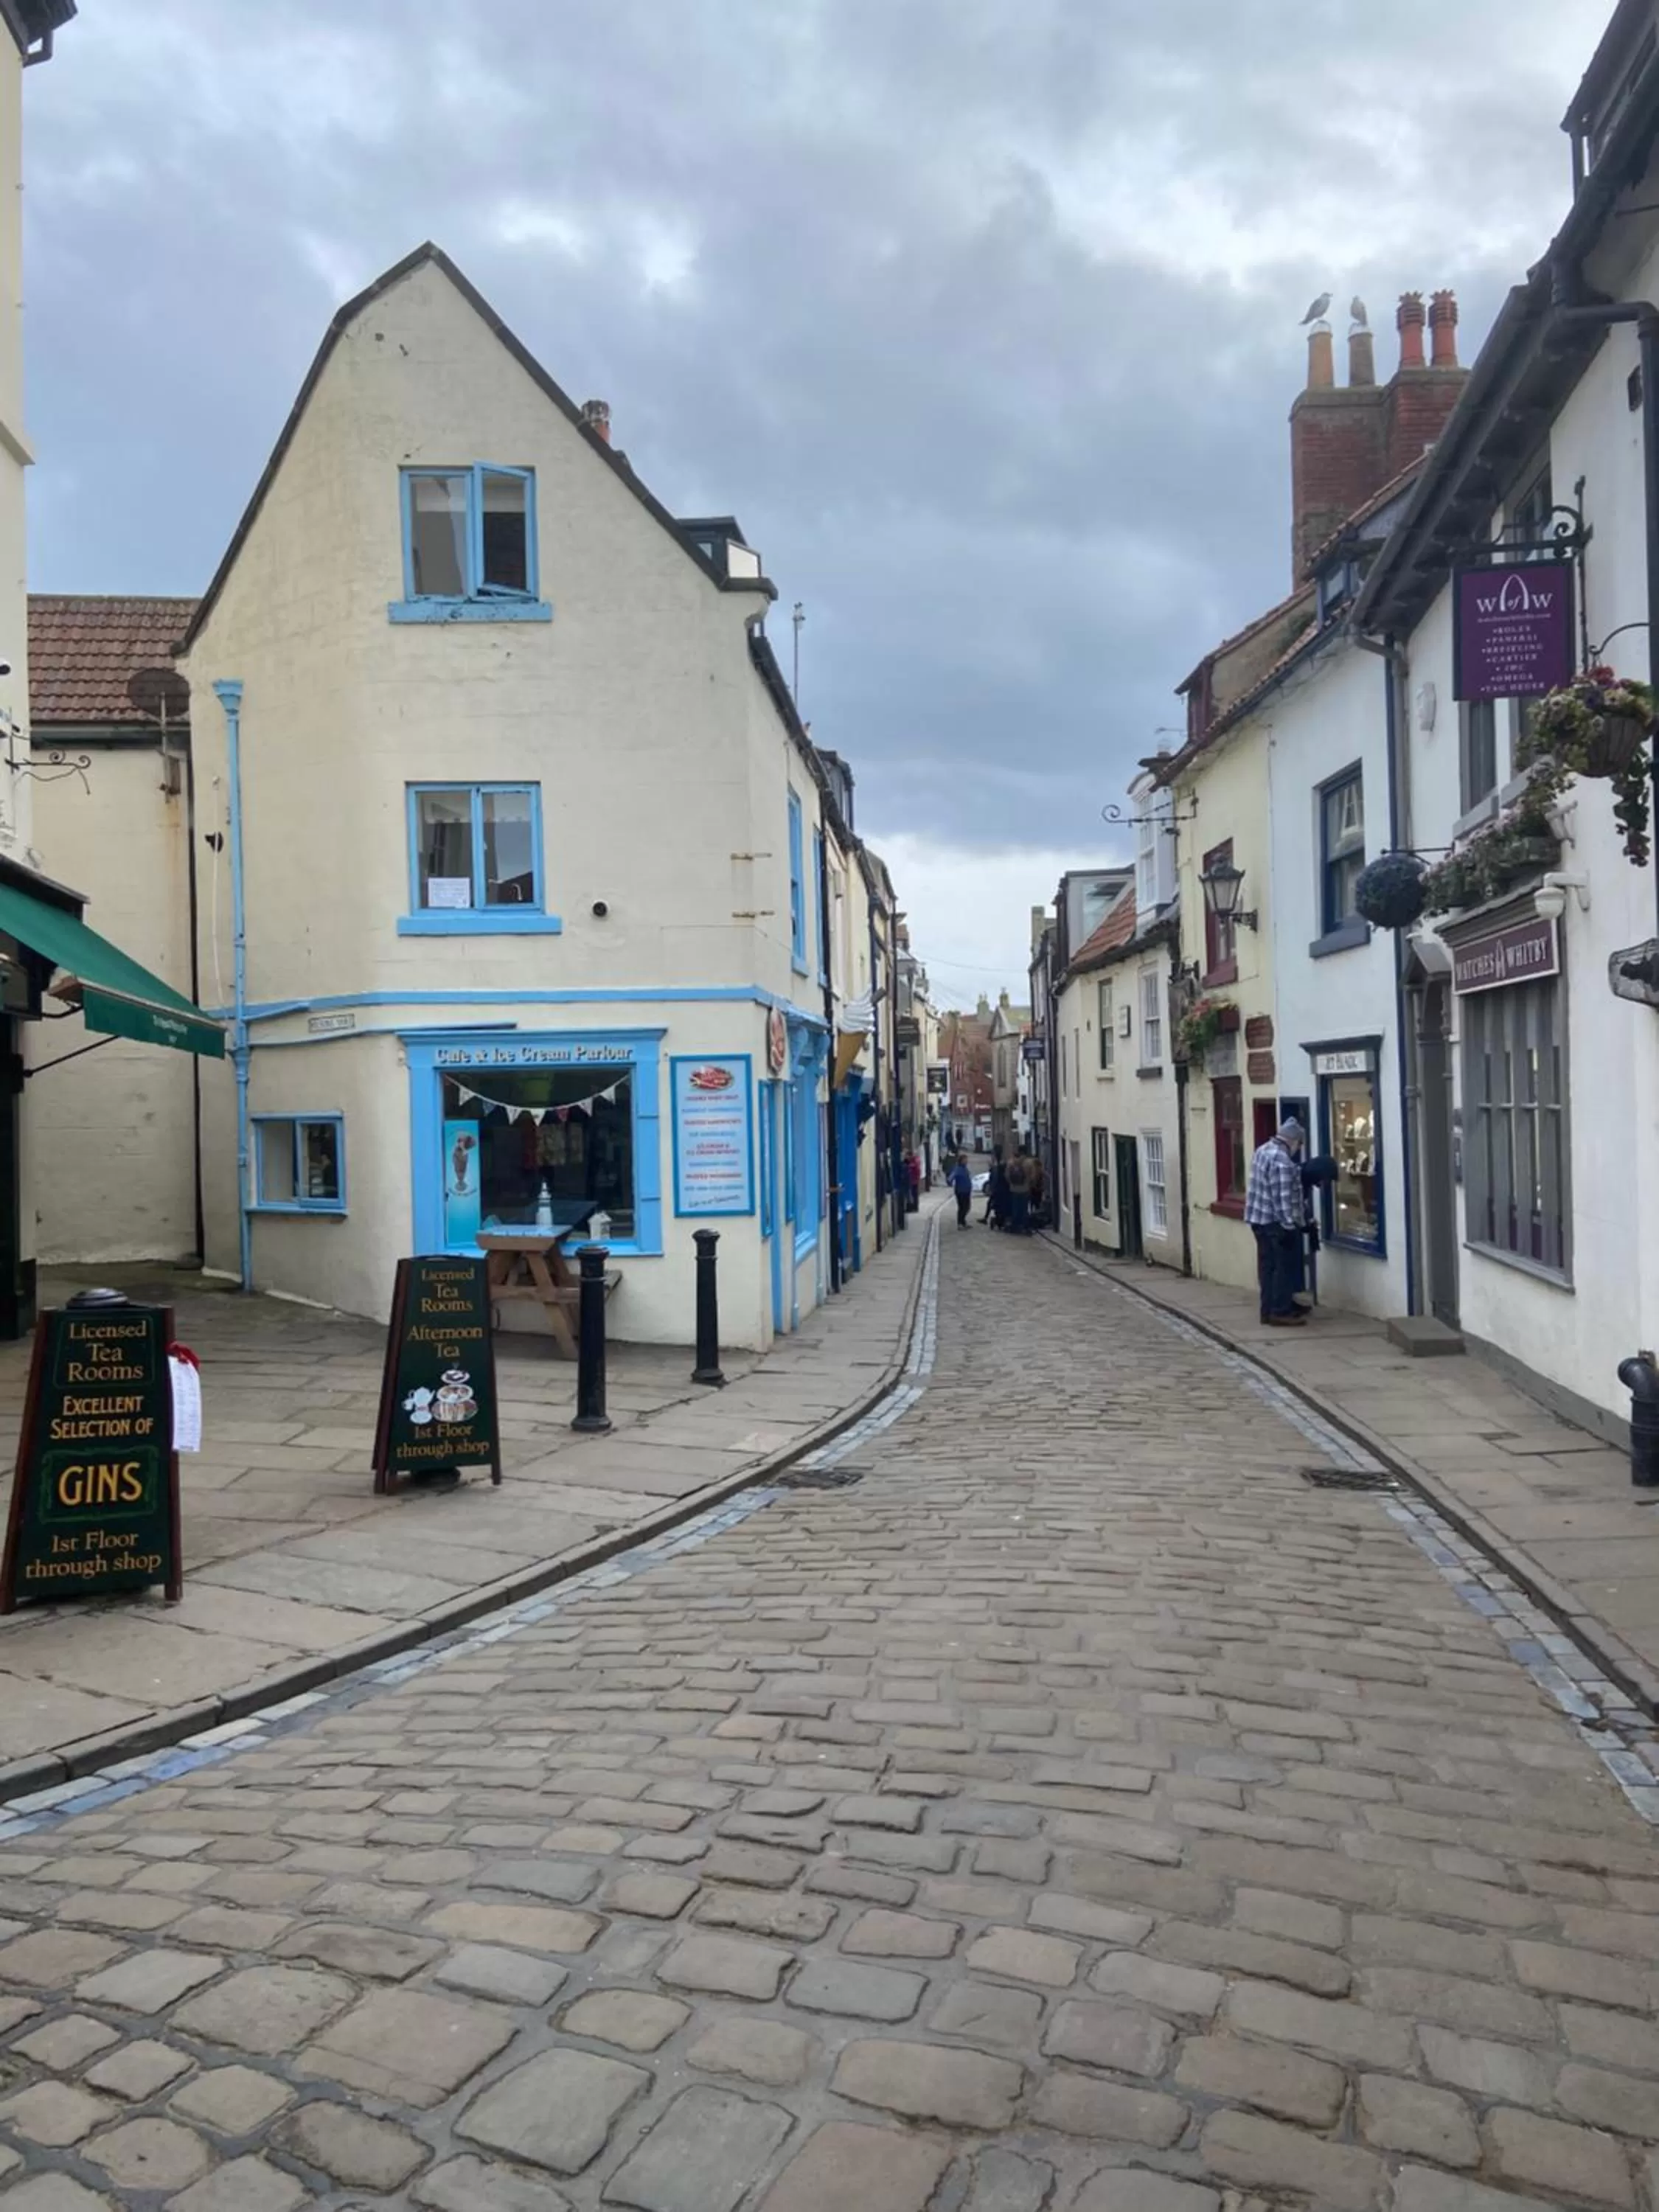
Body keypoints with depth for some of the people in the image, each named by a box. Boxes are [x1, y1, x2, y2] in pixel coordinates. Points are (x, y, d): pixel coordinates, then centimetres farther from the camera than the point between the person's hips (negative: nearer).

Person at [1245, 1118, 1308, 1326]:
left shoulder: (1263, 1150, 12)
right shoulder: (1281, 1159, -20)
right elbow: (1283, 1197, -23)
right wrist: (1290, 1225, -20)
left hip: (1259, 1219, 10)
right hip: (1276, 1222, -10)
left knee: (1268, 1266, 12)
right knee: (1285, 1266, -1)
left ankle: (1268, 1311, 16)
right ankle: (1281, 1312, 2)